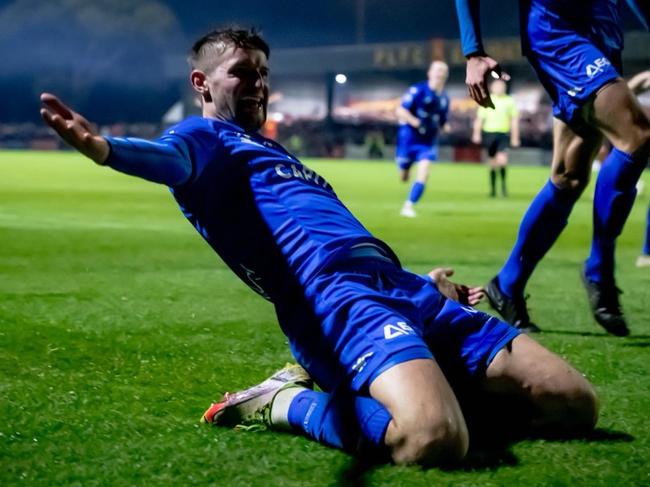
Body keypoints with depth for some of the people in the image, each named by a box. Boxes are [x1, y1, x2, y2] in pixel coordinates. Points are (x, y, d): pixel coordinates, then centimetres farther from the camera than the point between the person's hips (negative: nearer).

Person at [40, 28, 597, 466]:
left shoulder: (271, 150, 36)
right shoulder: (202, 136, 10)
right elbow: (168, 159, -16)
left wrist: (423, 282, 39)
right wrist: (105, 147, -40)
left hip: (403, 288, 10)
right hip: (337, 296, -10)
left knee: (575, 404, 1)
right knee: (433, 438, -39)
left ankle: (342, 384, 6)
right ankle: (290, 403, -8)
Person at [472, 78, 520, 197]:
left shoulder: (510, 101, 5)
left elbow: (514, 120, 7)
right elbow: (479, 118, 5)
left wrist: (515, 138, 4)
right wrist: (476, 134, -4)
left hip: (503, 134, -1)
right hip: (489, 133, 1)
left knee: (502, 160, -19)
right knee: (492, 162, 6)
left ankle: (503, 183, 1)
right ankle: (493, 187, 17)